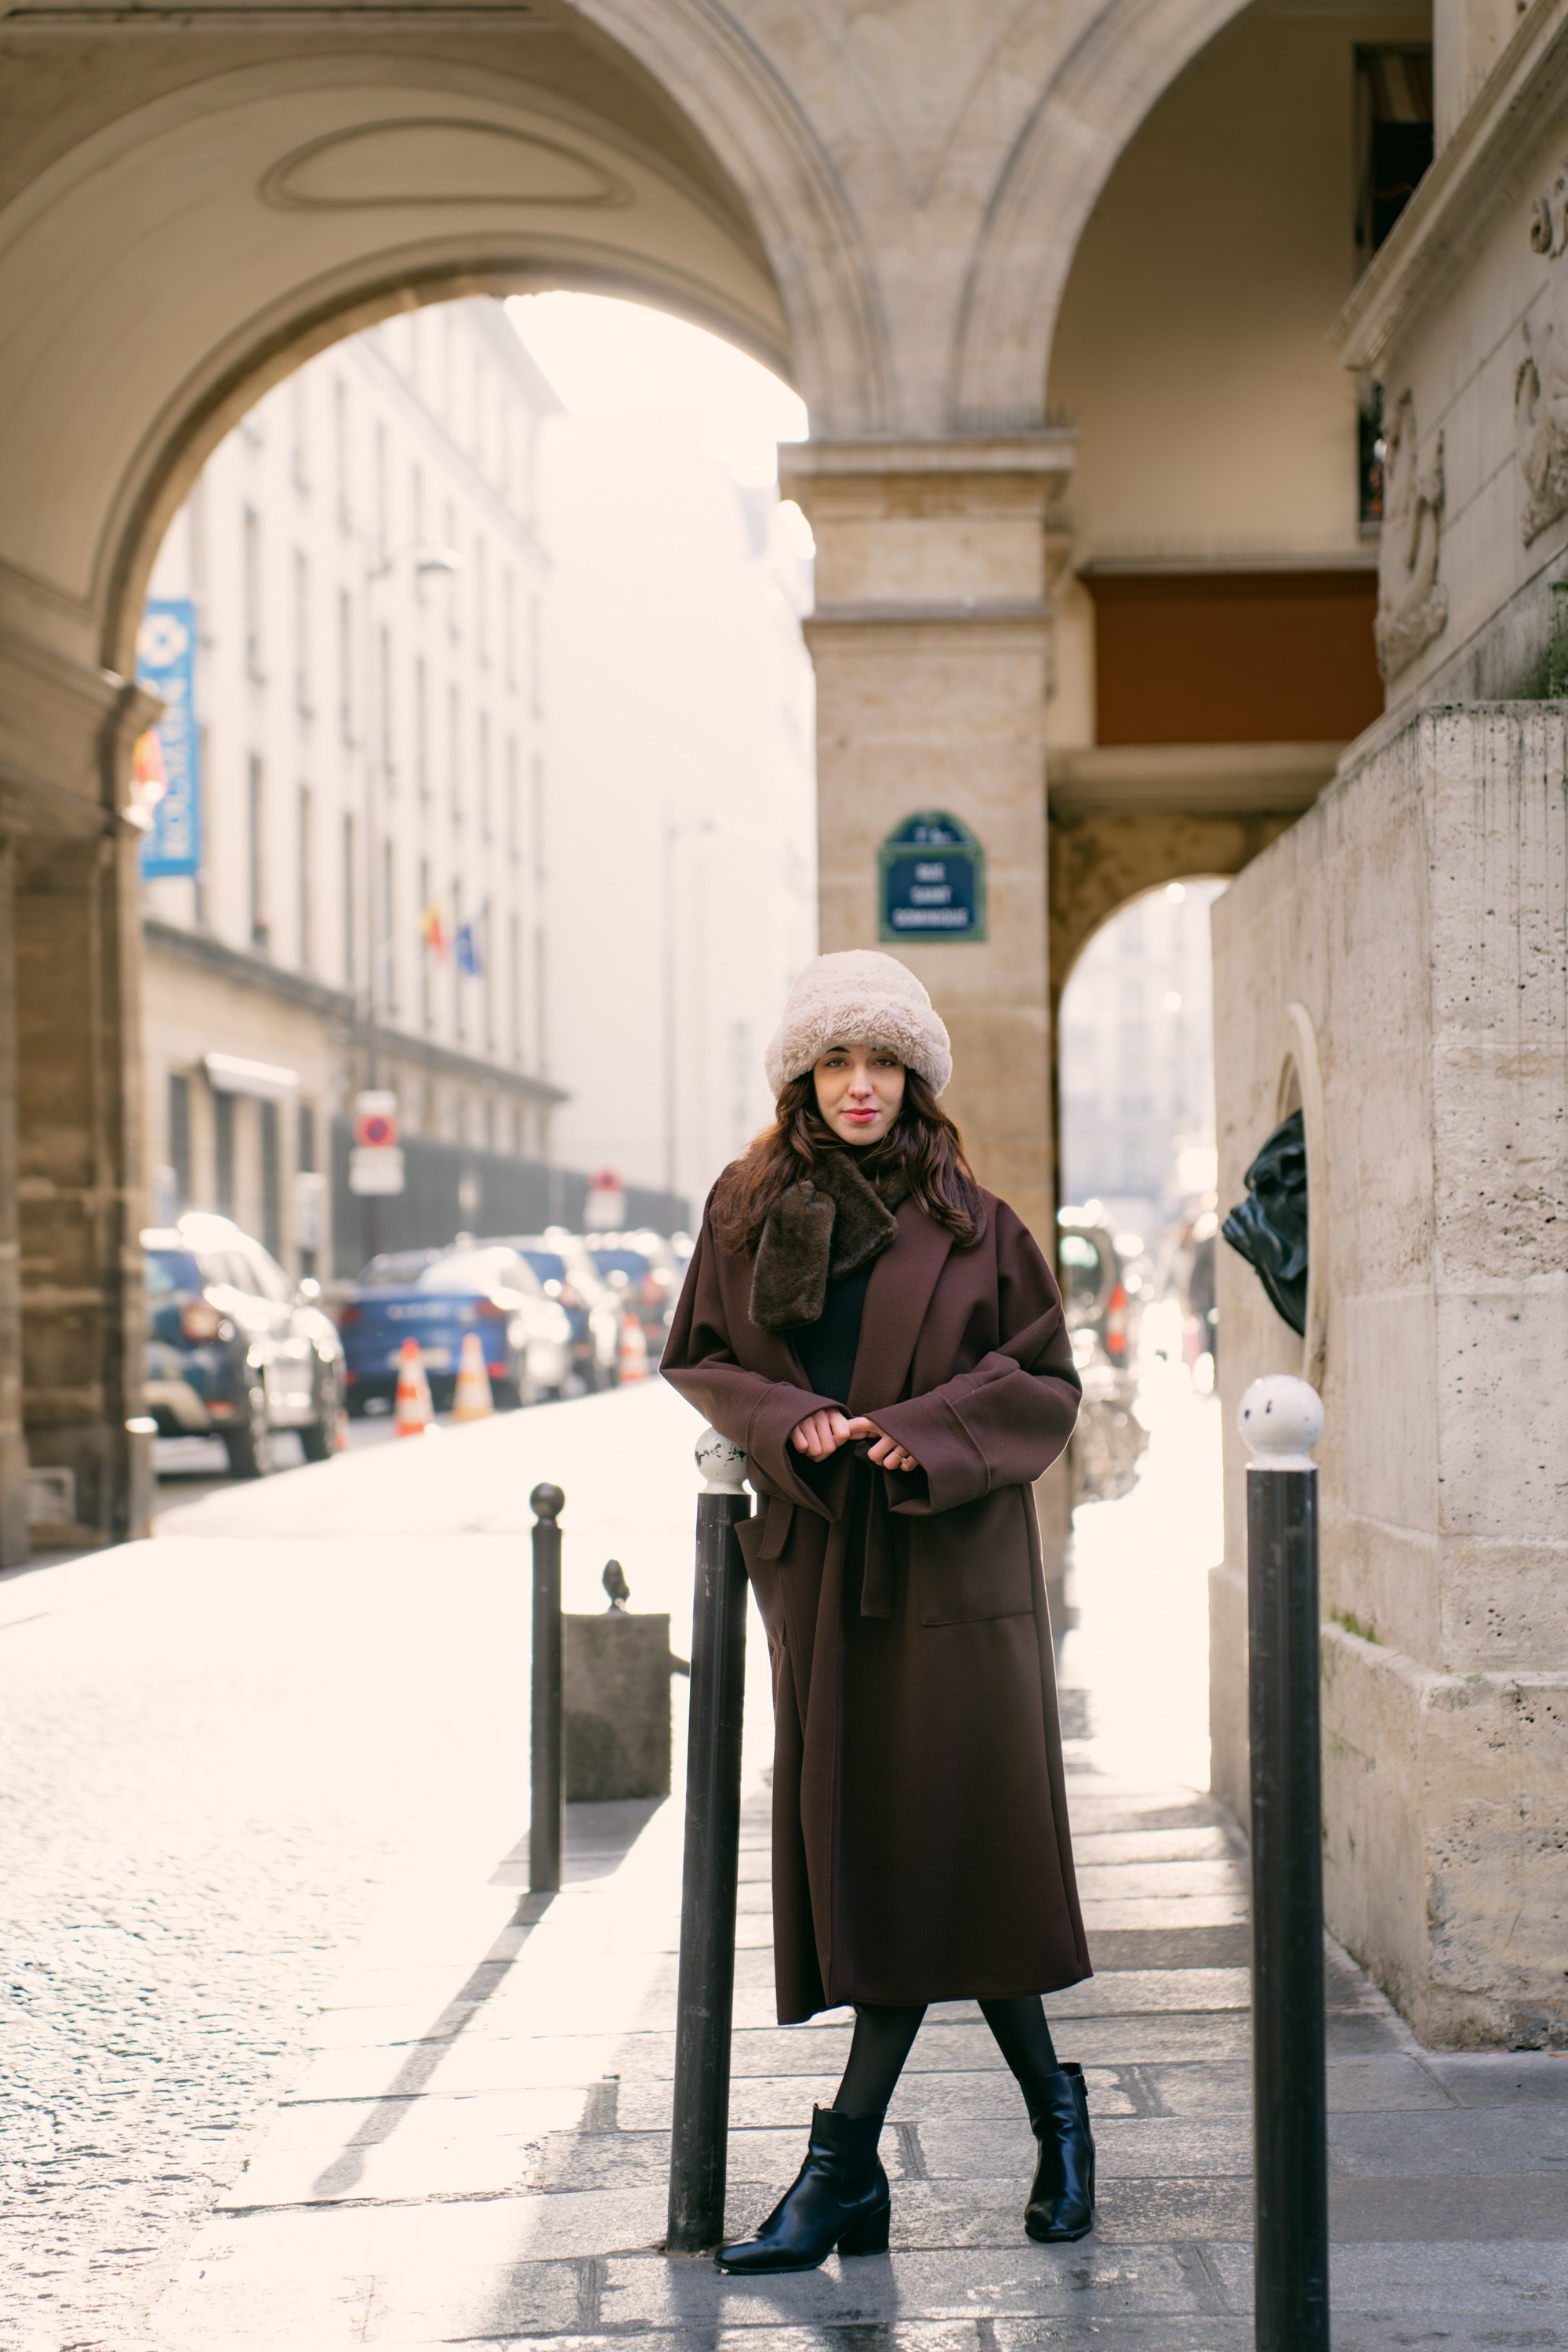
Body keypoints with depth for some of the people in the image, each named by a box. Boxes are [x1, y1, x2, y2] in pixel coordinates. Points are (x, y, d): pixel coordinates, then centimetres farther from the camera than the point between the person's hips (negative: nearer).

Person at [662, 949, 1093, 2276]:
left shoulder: (971, 1222, 1)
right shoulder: (747, 1208, 7)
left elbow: (1046, 1379, 3)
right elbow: (696, 1360, 11)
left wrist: (930, 1430, -14)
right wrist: (788, 1421, -8)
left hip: (947, 1557, -3)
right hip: (817, 1557, 3)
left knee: (932, 1842, -8)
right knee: (853, 1841, 4)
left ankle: (848, 2157, -1)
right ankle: (1053, 2108, 19)